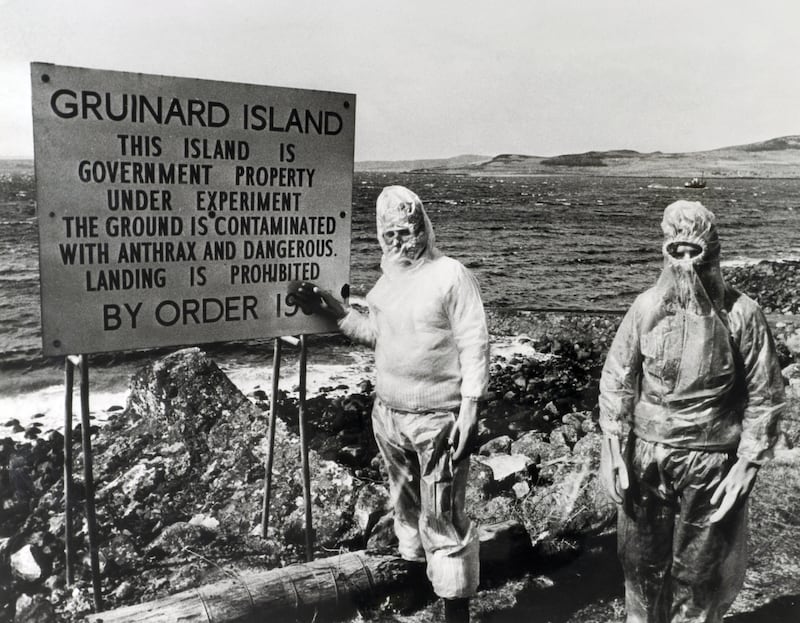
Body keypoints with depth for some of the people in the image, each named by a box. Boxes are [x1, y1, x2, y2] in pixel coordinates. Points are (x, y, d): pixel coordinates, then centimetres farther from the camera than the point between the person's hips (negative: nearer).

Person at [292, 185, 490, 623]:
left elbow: (475, 346, -13)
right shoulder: (387, 279, 10)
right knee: (405, 502, 21)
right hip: (388, 414, 7)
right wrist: (331, 310, 7)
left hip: (438, 420, -6)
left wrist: (469, 409, -17)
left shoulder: (451, 276, -11)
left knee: (442, 516, 0)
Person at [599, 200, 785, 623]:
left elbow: (764, 396, -5)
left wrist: (748, 463, -8)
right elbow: (615, 380, 0)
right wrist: (612, 450, -4)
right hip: (646, 457, 2)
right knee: (642, 560, 15)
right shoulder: (647, 307, -4)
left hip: (712, 461, -2)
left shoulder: (741, 314, -9)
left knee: (699, 568, 13)